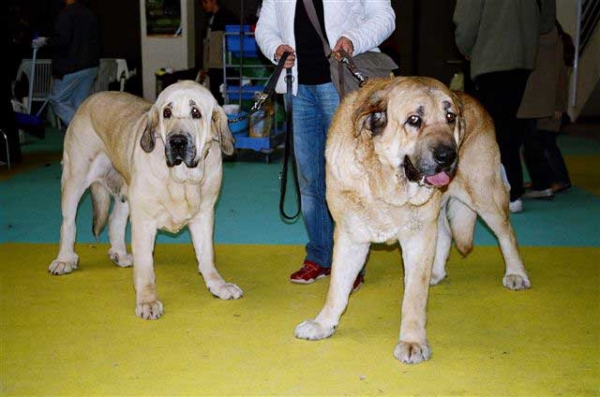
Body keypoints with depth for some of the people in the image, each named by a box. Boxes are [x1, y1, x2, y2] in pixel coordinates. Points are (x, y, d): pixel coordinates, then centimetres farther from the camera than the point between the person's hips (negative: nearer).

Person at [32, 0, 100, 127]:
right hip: (91, 66, 7)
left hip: (72, 67, -7)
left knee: (57, 100, 3)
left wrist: (45, 41, -4)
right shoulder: (90, 14, 12)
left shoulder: (66, 13, -13)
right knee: (80, 104, 11)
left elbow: (62, 40, -21)